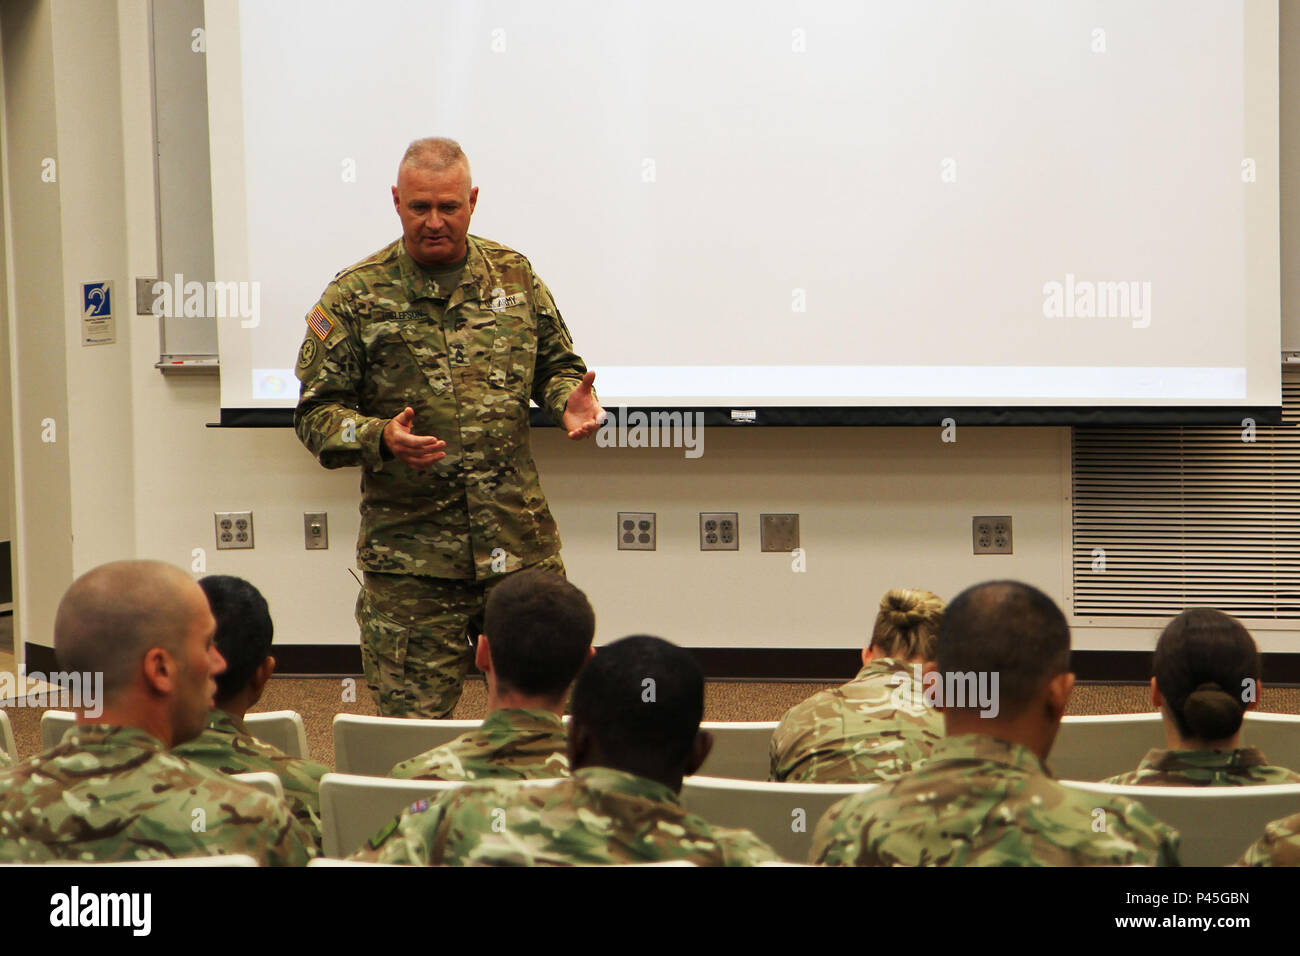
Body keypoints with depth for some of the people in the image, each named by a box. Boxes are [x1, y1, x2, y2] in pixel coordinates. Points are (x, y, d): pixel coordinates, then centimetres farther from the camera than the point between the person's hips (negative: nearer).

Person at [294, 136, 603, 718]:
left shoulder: (513, 276, 9)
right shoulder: (355, 297, -1)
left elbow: (556, 363, 21)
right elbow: (317, 414, -1)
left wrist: (568, 400, -3)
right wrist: (380, 439, -21)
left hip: (522, 542, 3)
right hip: (409, 552, -3)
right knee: (415, 725, 0)